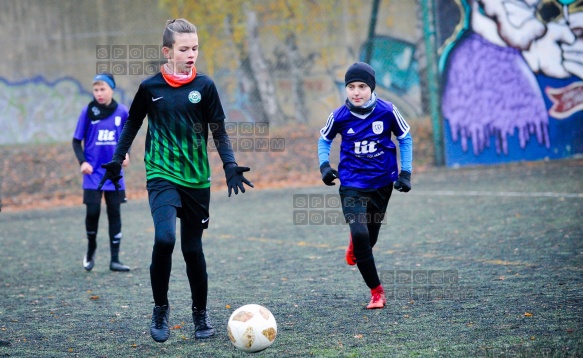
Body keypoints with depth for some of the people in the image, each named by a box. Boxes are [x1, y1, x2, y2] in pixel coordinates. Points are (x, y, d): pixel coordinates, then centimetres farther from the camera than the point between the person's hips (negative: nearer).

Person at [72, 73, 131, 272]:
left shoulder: (121, 112, 1)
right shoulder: (88, 112, -4)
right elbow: (77, 141, 2)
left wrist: (125, 152, -3)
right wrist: (82, 161, -13)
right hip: (93, 172, -2)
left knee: (114, 213, 4)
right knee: (93, 211, -8)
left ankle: (115, 259, 10)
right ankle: (91, 250, 20)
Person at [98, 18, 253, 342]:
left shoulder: (204, 86, 0)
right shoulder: (150, 88, -1)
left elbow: (218, 132, 5)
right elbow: (133, 124, 13)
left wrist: (230, 164, -8)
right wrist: (117, 160, 10)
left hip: (197, 179, 1)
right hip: (161, 176, -1)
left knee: (193, 249, 6)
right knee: (164, 238, -22)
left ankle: (201, 314, 25)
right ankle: (160, 310, -3)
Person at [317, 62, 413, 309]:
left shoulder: (387, 111, -10)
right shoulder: (339, 116, -9)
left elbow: (405, 138, 5)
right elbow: (324, 139, 10)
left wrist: (405, 172, -1)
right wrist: (324, 164, -6)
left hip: (382, 182, 1)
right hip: (352, 184, -1)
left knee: (370, 236, 11)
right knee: (360, 235, -17)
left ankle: (355, 245, 52)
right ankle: (376, 292, -2)